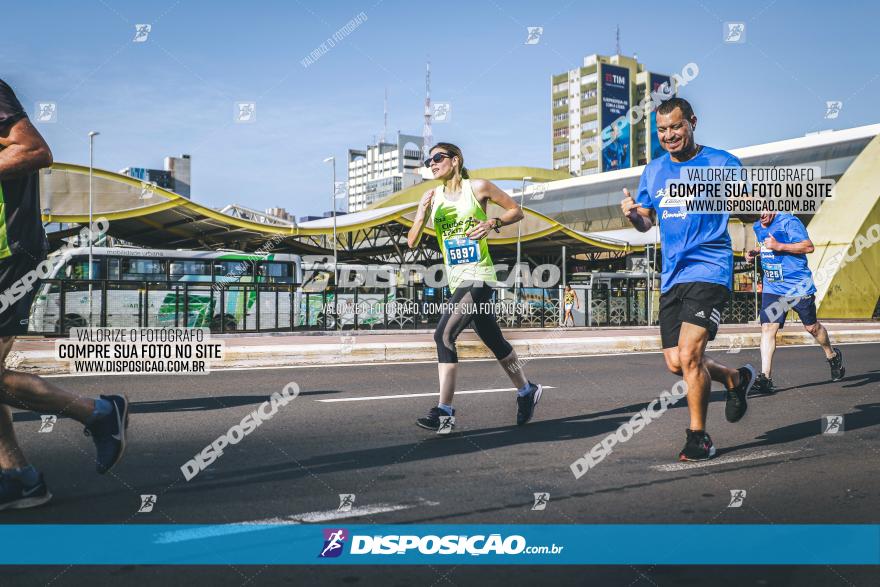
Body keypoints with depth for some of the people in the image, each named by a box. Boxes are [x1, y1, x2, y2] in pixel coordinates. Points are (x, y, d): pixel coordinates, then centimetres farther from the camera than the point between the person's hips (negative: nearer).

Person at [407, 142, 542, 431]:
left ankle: (444, 410, -15)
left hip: (477, 276, -6)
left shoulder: (478, 187, -3)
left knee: (443, 335, -19)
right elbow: (412, 243, 2)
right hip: (456, 279, 6)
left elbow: (517, 211, 5)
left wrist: (493, 223, -12)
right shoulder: (431, 197, 8)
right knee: (495, 342, 16)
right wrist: (421, 214, -15)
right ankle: (527, 391, 36)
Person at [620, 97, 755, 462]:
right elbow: (646, 222, 20)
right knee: (676, 363, 5)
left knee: (689, 354, -17)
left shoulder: (721, 162, -1)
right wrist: (632, 213, -3)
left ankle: (699, 438, 1)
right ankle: (736, 379, 33)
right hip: (671, 276, 6)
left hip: (709, 271, -6)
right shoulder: (653, 171, 14)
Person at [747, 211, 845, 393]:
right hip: (772, 288, 5)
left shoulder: (788, 221, -13)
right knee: (767, 327, -9)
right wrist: (756, 252, 9)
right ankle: (765, 377, -12)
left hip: (798, 285, -5)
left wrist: (779, 246, -26)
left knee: (811, 327, 10)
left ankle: (833, 356, 39)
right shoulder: (757, 227, 9)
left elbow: (809, 246, -19)